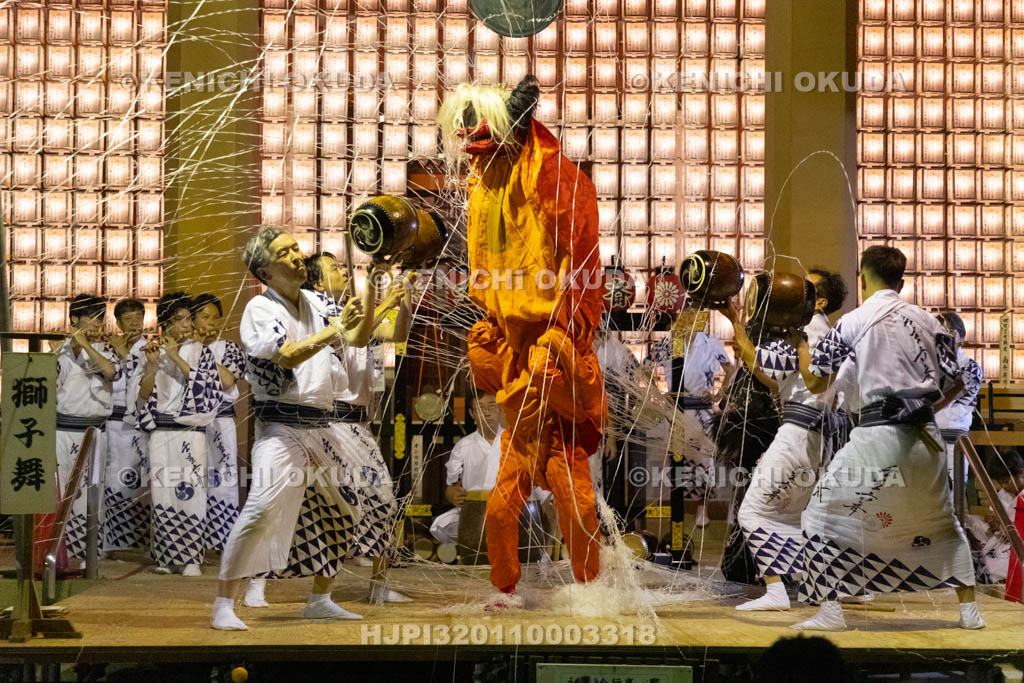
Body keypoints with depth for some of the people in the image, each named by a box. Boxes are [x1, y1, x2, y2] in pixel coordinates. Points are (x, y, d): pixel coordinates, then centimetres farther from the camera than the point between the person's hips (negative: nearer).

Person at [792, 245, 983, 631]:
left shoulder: (853, 322, -3)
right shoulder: (926, 320, 8)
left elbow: (814, 383, 2)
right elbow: (953, 382, 9)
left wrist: (800, 341, 19)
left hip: (878, 436, -4)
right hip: (925, 436, 4)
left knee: (826, 512, 7)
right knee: (941, 520, 22)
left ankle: (829, 611, -1)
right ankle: (969, 610, 22)